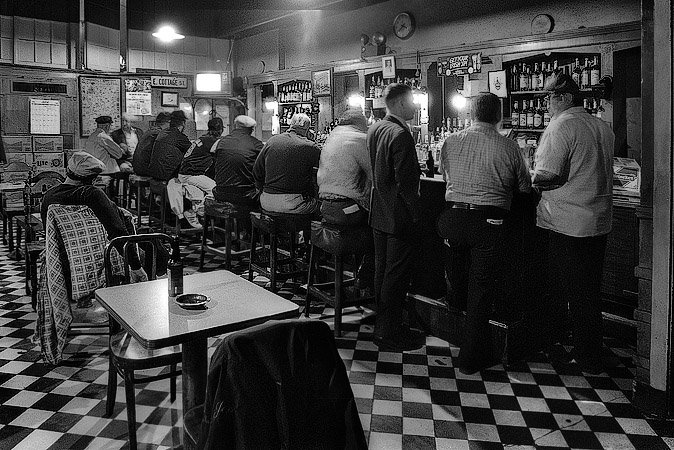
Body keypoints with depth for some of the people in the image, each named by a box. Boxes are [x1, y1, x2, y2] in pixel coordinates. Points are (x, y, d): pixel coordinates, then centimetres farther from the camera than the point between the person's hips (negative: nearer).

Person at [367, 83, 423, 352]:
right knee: (396, 275, 0)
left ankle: (382, 327, 28)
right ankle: (389, 334, 10)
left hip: (378, 214, 9)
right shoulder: (400, 134, -20)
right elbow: (405, 181, -23)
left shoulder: (374, 129, 9)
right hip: (399, 216, -9)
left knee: (382, 270, 16)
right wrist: (415, 213, -14)